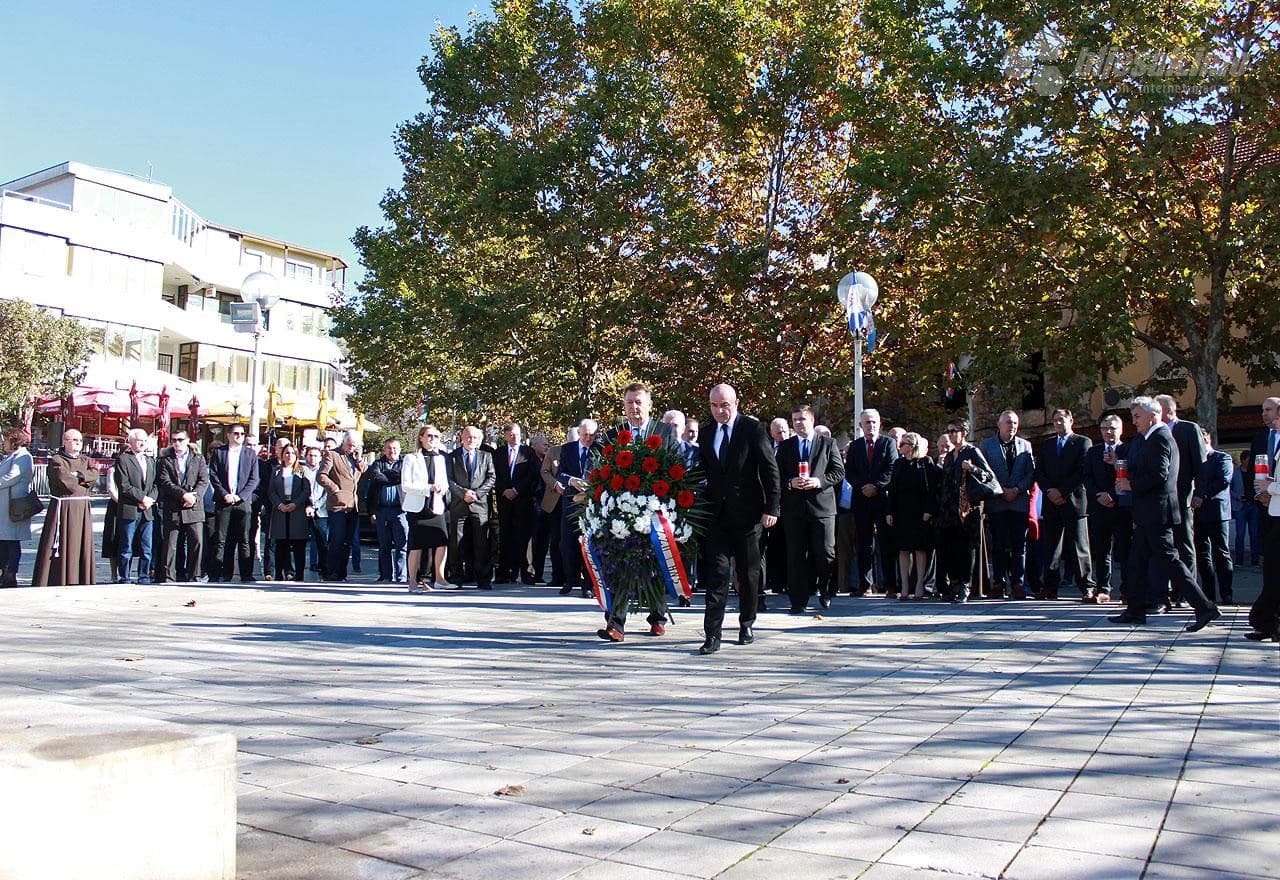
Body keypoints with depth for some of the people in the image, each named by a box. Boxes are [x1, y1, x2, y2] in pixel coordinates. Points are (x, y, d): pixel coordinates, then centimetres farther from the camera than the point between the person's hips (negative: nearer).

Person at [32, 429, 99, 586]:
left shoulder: (86, 460, 17)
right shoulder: (56, 460, -1)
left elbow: (94, 475, -1)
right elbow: (64, 480, -15)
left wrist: (78, 475, -15)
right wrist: (84, 480, -2)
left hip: (82, 508, 5)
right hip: (62, 507, -5)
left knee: (81, 544, 5)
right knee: (62, 543, -5)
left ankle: (82, 582, 8)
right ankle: (58, 583, -2)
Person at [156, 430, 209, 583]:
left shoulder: (198, 459, 12)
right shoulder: (165, 460, 8)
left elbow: (204, 480, 3)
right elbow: (165, 482, -3)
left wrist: (194, 497, -13)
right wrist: (183, 494, -15)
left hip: (194, 508, 1)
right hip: (172, 509, -1)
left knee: (197, 541, -4)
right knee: (170, 544, 0)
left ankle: (193, 575, 4)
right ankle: (168, 577, 6)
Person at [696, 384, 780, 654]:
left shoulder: (753, 429, -4)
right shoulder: (706, 435, 9)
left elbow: (770, 469, -6)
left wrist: (771, 508, -11)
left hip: (747, 515, -2)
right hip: (716, 515, 3)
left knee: (748, 573, 10)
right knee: (717, 574, -3)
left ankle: (746, 625, 26)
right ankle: (712, 635, -5)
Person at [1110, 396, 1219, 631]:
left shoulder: (1159, 438, -13)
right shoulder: (1155, 437, 18)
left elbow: (1158, 475, -24)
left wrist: (1131, 485, -12)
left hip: (1156, 513, -10)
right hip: (1149, 515, 10)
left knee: (1168, 560, -9)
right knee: (1137, 562, 12)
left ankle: (1205, 608, -6)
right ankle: (1135, 611, 18)